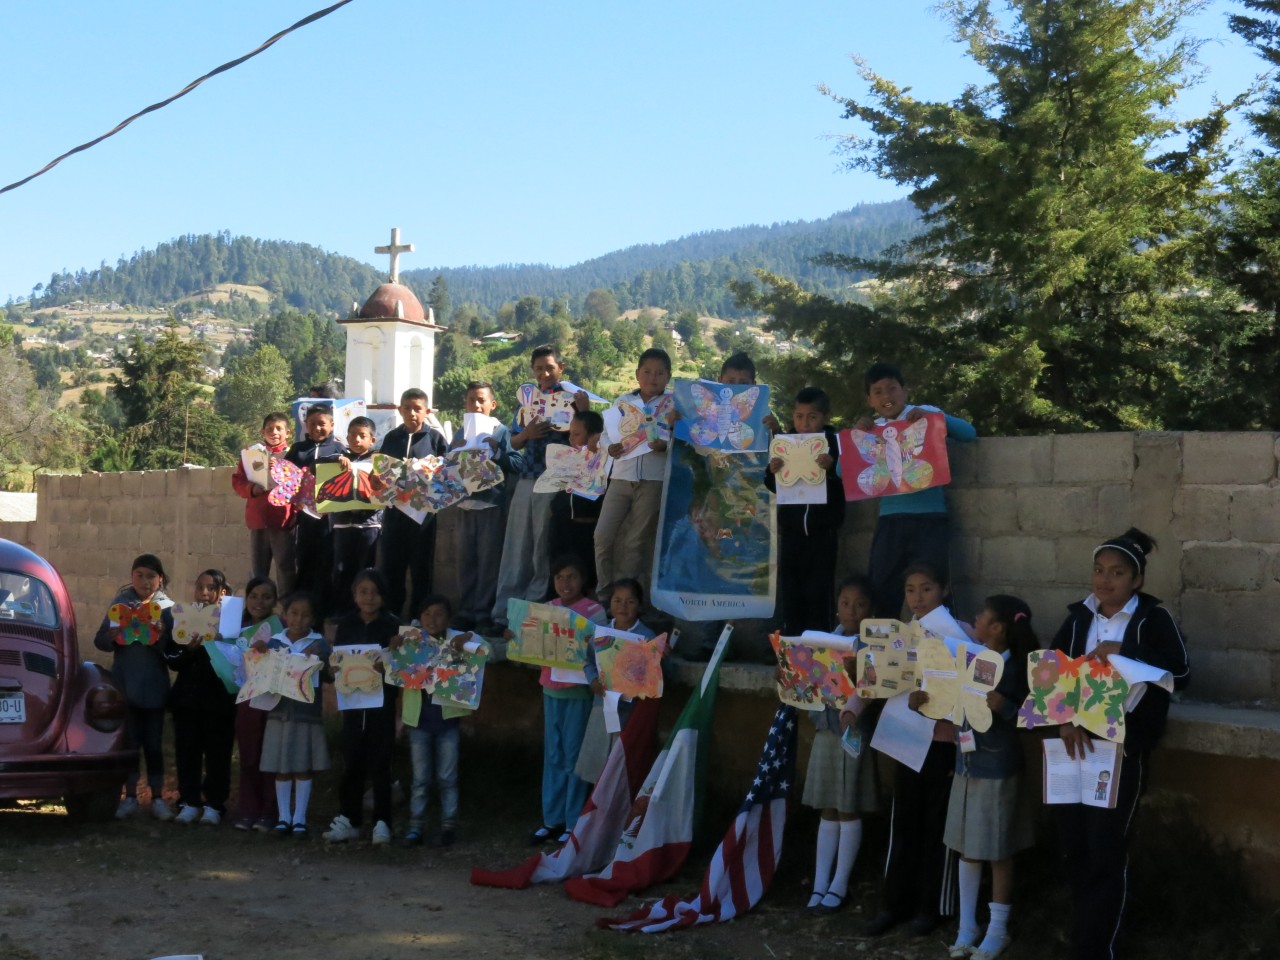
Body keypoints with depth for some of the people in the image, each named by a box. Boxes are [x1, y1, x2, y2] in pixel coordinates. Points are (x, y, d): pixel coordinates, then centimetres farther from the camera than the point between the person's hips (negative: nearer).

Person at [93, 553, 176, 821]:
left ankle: (157, 798, 10)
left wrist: (161, 638, -24)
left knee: (153, 742, 4)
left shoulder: (168, 607, 1)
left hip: (154, 687, -1)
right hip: (124, 685, 1)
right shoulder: (121, 602, 4)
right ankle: (130, 797, 12)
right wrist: (113, 637, -18)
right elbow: (100, 640, 2)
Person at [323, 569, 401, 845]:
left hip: (382, 702, -3)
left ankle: (382, 822, 7)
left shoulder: (392, 625, -2)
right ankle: (348, 819, 16)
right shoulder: (346, 624, 7)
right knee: (352, 762, 7)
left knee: (379, 763, 2)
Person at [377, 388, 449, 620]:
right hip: (395, 507, 3)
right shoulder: (391, 437, 10)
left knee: (421, 565, 5)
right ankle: (390, 614, 15)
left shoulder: (435, 437, 1)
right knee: (391, 563, 5)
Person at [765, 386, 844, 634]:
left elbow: (844, 487, -12)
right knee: (790, 592, 8)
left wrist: (831, 470, -30)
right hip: (791, 527, 4)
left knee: (818, 593, -2)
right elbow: (774, 488, 10)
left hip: (822, 530, -4)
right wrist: (772, 472, -10)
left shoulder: (834, 444, -6)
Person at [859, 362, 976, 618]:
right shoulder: (871, 430, 10)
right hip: (890, 521, 4)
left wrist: (932, 416, -18)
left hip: (930, 518, -3)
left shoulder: (926, 414, 1)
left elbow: (969, 433, -8)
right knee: (882, 591, 6)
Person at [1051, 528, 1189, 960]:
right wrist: (1065, 718, -16)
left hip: (1124, 746, -4)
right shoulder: (1079, 616, 8)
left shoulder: (1154, 617, -3)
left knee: (1106, 852, -6)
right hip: (1075, 741, 5)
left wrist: (1124, 652, -23)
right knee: (1075, 845, 9)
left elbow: (1181, 673, -14)